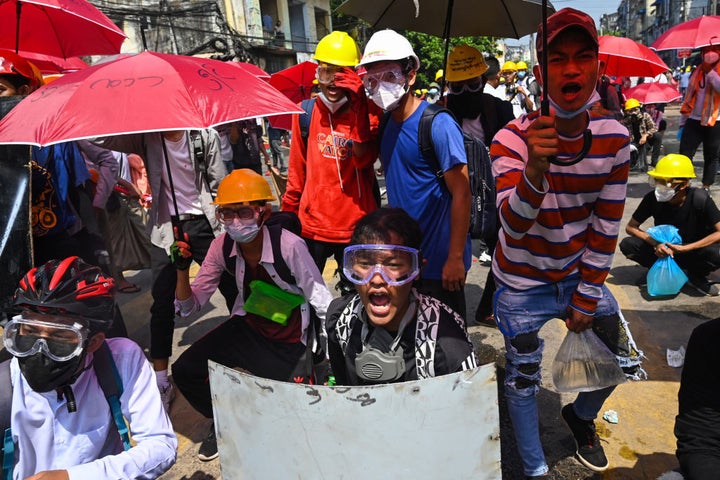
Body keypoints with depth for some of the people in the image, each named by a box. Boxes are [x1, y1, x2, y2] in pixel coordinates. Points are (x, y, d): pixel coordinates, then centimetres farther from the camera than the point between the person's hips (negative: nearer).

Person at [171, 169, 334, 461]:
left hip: (290, 343, -4)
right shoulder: (222, 247, -11)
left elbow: (324, 305, -20)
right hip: (248, 329, 5)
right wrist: (182, 267, -21)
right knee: (185, 371, -7)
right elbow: (189, 307, -4)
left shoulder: (289, 246, -28)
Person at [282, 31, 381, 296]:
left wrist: (358, 107, -21)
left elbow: (364, 159, -19)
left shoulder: (368, 111, -3)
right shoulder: (306, 112, 3)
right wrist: (288, 211, 13)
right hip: (312, 223, 2)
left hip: (356, 224, -1)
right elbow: (297, 168, 10)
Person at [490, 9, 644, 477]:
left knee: (628, 360, 14)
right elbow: (513, 225, -32)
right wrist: (535, 169, -51)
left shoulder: (614, 137, -10)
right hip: (524, 285, -3)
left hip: (579, 276, 4)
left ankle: (581, 417, 46)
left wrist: (588, 297, -3)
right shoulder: (513, 139, -20)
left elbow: (606, 226, -5)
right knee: (523, 379, 8)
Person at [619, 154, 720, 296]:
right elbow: (630, 227, -10)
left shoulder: (699, 198, -22)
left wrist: (685, 248, -31)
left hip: (693, 251, -2)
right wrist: (655, 244, -27)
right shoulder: (652, 198, -17)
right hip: (663, 248, 2)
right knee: (627, 245, -23)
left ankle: (695, 276, -2)